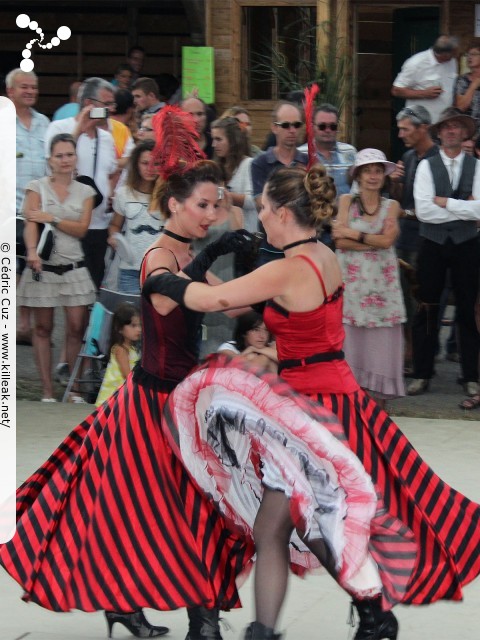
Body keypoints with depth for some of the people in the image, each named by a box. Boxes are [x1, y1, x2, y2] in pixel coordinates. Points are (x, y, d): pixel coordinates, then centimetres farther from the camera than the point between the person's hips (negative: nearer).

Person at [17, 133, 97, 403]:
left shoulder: (85, 192, 9)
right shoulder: (37, 187, 3)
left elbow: (82, 228, -1)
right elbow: (31, 223, -11)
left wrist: (52, 218, -13)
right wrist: (32, 251, -28)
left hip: (74, 266, 2)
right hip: (44, 265, -2)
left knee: (76, 328, -4)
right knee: (43, 328, 2)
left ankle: (75, 388, 4)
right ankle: (47, 390, 5)